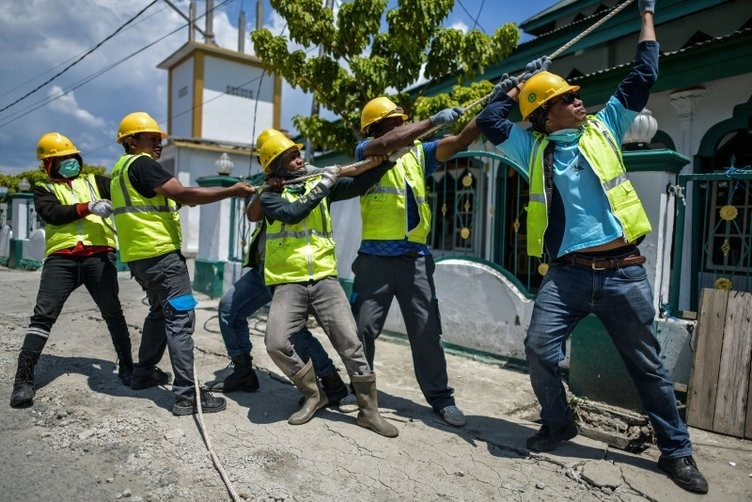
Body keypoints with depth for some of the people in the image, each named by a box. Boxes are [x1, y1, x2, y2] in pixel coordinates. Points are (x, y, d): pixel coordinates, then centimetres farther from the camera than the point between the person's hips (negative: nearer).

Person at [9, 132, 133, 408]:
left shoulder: (94, 181, 20)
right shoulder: (44, 189, 15)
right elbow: (53, 214, -5)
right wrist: (88, 207, -19)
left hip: (98, 256, 1)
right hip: (61, 258, 0)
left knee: (113, 313, 5)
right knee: (43, 315, -7)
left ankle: (126, 366, 20)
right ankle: (24, 380, -2)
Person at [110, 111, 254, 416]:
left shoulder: (122, 168, 21)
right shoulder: (141, 163, -10)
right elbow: (184, 195, -20)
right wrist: (232, 191, -20)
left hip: (139, 255, 10)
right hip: (160, 253, -10)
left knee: (160, 312, 23)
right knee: (180, 318, -11)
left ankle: (144, 373, 31)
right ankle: (187, 394, -12)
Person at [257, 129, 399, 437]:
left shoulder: (319, 182, 11)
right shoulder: (270, 196, 4)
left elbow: (357, 186, 1)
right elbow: (292, 213, -16)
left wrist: (379, 162, -12)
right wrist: (322, 186, -11)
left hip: (324, 279, 2)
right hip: (288, 284, -1)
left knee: (350, 342, -5)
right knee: (276, 343, -16)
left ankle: (369, 410, 8)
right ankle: (312, 396, 9)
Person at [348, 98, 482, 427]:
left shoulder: (419, 153, 15)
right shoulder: (366, 151, 4)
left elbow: (461, 140, 5)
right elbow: (387, 144, -19)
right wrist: (435, 121, -18)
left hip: (416, 258, 3)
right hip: (376, 257, -2)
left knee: (427, 330, 6)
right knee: (363, 327, 6)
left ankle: (440, 396, 18)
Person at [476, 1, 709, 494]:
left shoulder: (604, 128, 10)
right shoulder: (534, 148, 9)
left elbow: (643, 77, 13)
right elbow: (490, 120, 5)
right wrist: (521, 80, 13)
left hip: (623, 270, 0)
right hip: (567, 272, 0)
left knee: (648, 363, 10)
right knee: (540, 348, -9)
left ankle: (676, 450, 28)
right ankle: (559, 423, 20)